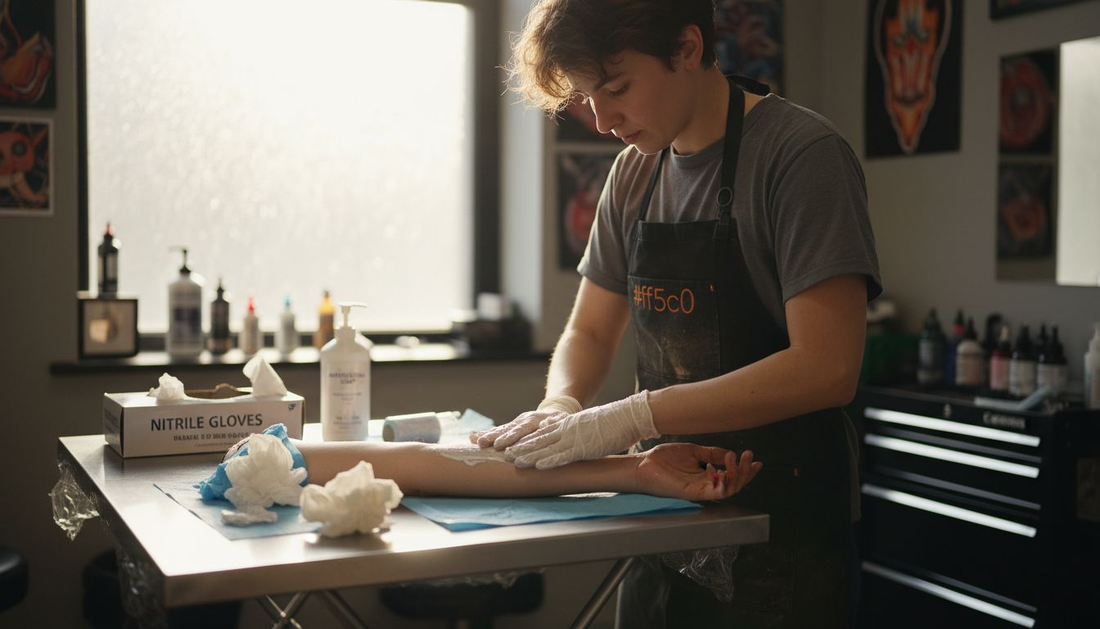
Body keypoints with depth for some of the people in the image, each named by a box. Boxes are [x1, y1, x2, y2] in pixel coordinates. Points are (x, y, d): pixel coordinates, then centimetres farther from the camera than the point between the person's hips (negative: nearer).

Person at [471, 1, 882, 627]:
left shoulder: (803, 154, -16)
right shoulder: (634, 173, 6)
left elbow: (826, 369, -24)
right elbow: (590, 332, 12)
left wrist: (628, 418, -25)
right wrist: (562, 406, -10)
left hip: (783, 533, -6)